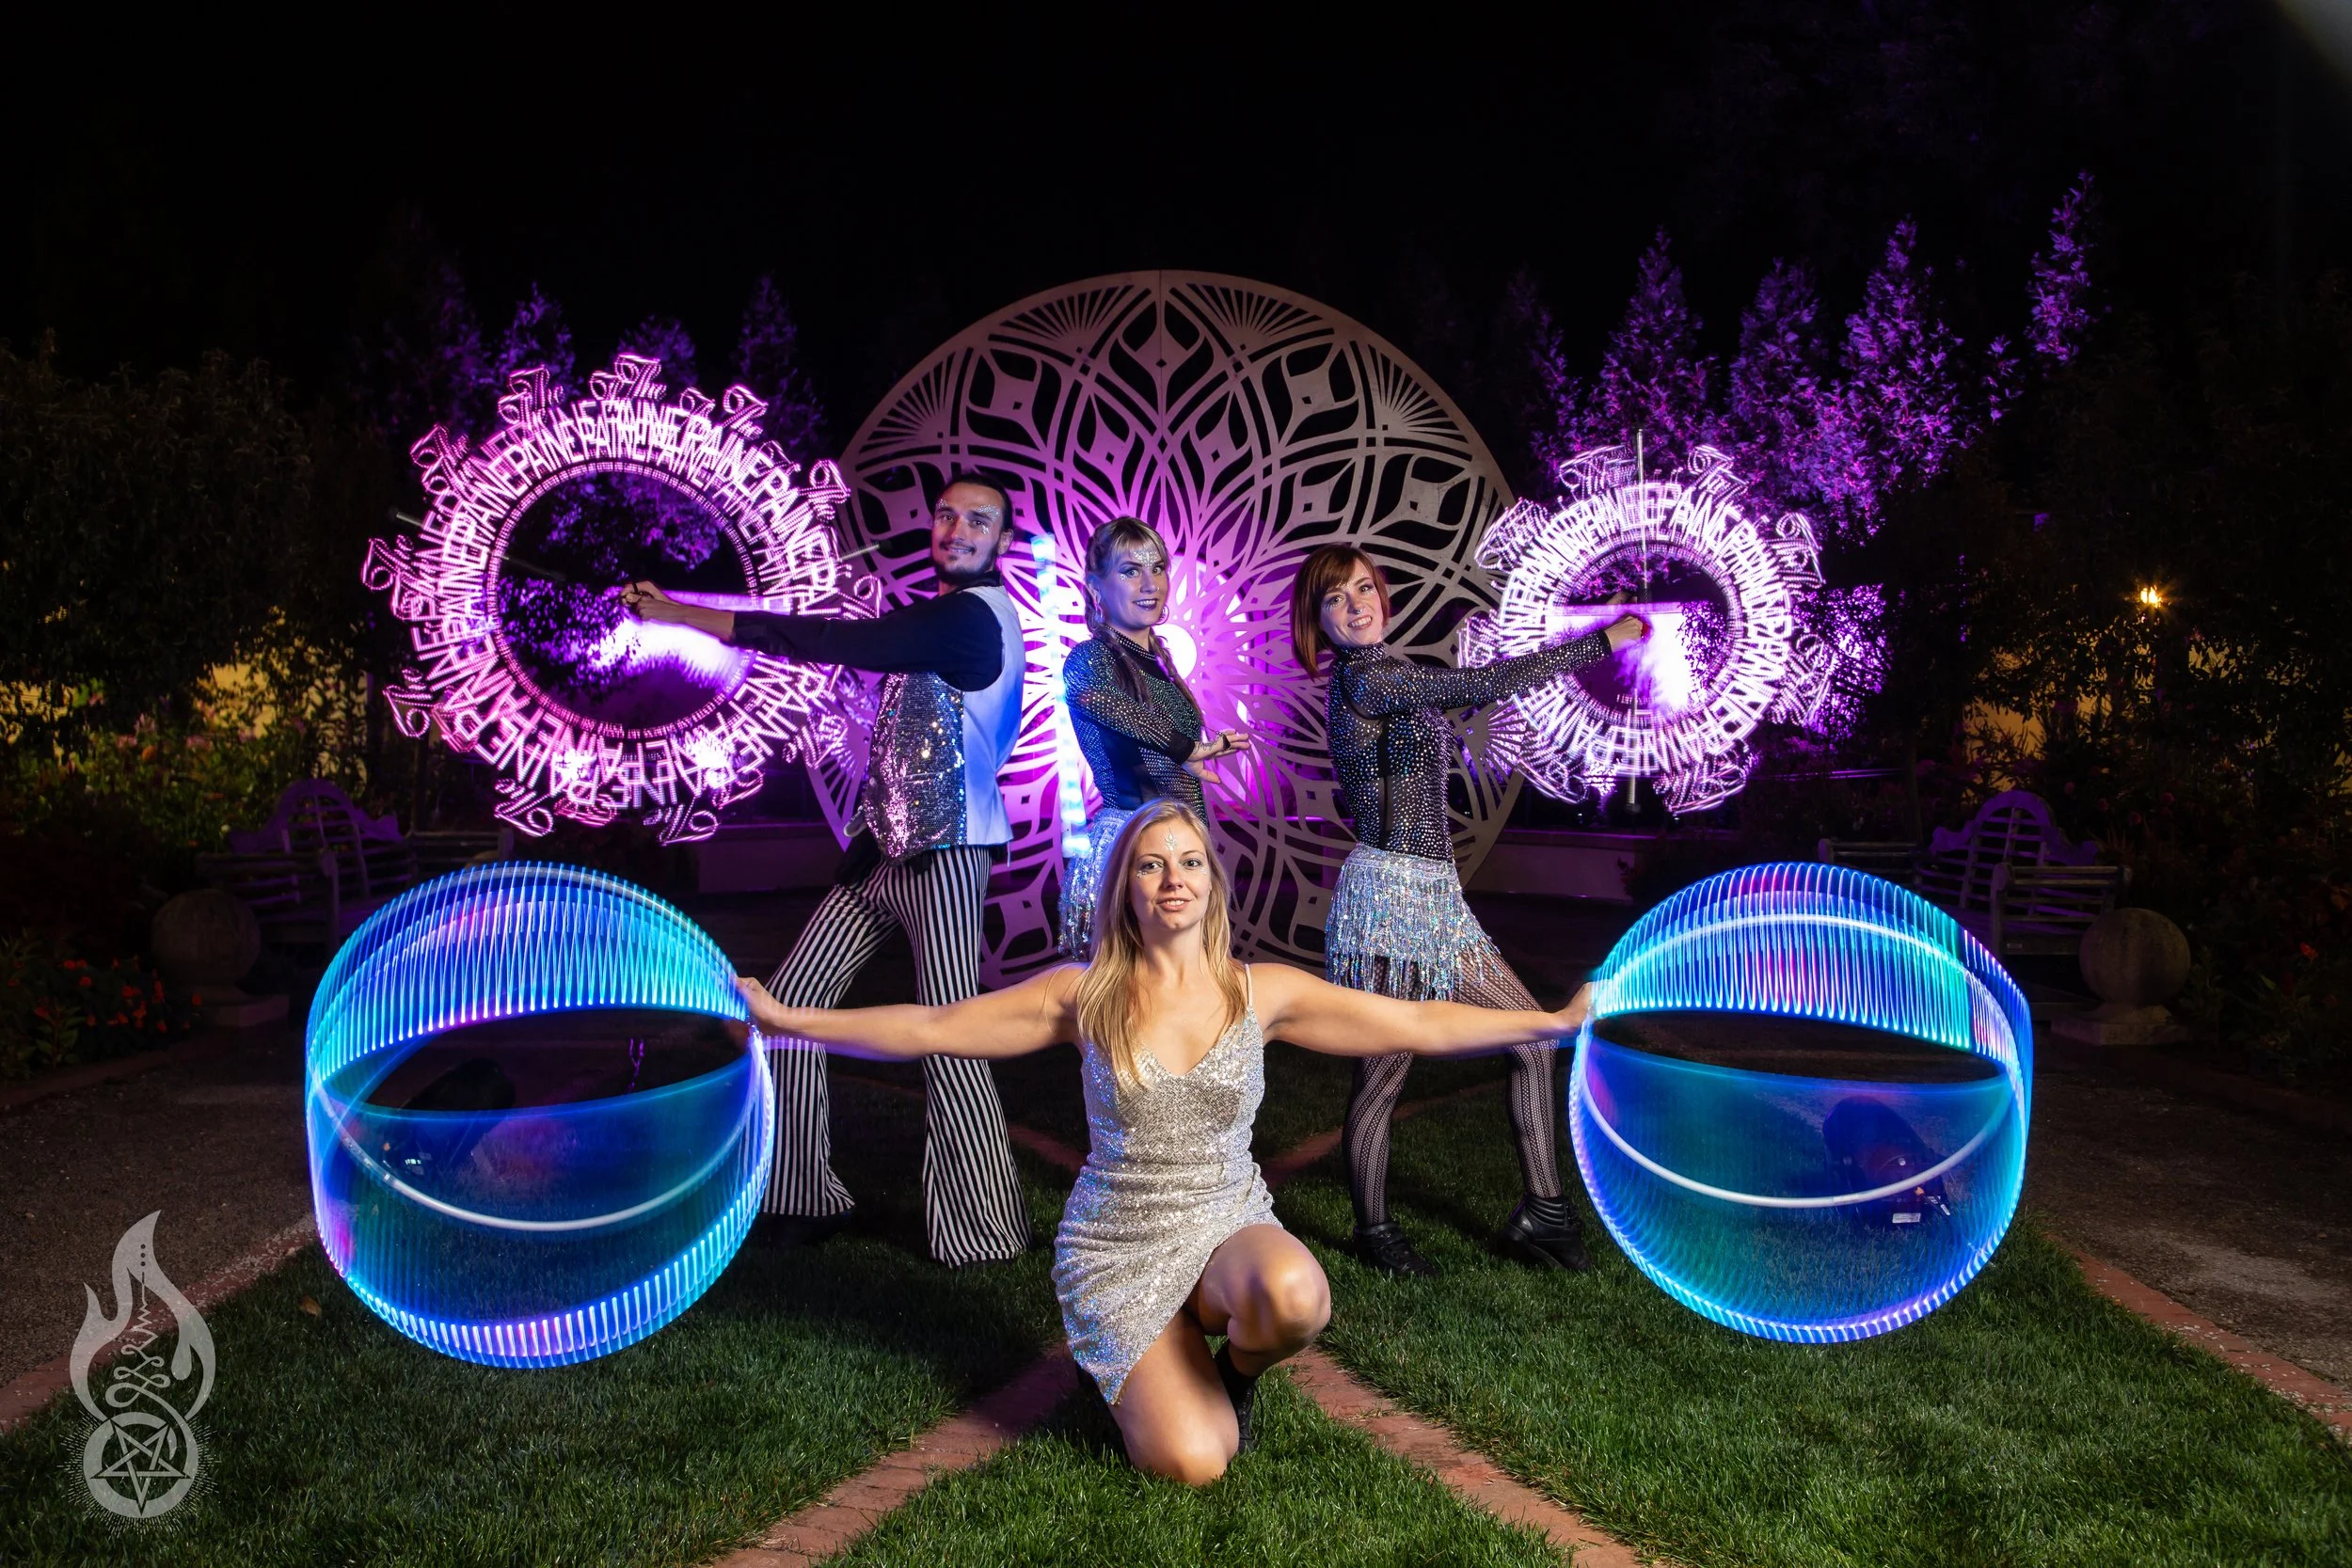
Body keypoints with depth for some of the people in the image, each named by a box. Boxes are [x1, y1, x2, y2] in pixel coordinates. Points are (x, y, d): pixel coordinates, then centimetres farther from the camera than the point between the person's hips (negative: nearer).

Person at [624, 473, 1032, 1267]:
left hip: (942, 854, -10)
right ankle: (799, 1196, 15)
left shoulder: (970, 616, -13)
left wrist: (679, 613, -17)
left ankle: (983, 1226, 3)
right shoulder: (944, 615, 19)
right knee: (790, 999, 6)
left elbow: (837, 643, -19)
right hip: (885, 845, 10)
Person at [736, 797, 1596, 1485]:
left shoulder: (1265, 991, -3)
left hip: (1230, 1226, 1)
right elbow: (931, 1028, -2)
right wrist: (785, 1020, -5)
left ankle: (1235, 1367, 4)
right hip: (1118, 1247, -1)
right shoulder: (1086, 995, -5)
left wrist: (1558, 1020, -4)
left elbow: (1422, 1024, 0)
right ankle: (1163, 1365, 19)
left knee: (1295, 1298, -35)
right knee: (1194, 1463, -18)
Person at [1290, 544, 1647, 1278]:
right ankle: (1374, 1230, 17)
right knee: (1381, 1076, 0)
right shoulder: (1362, 680, -13)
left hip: (1434, 895, 10)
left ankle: (1540, 1210, 18)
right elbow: (1486, 684, -16)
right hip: (1388, 894, -10)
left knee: (1534, 1036, 11)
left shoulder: (1385, 676, 15)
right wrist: (1602, 640, -10)